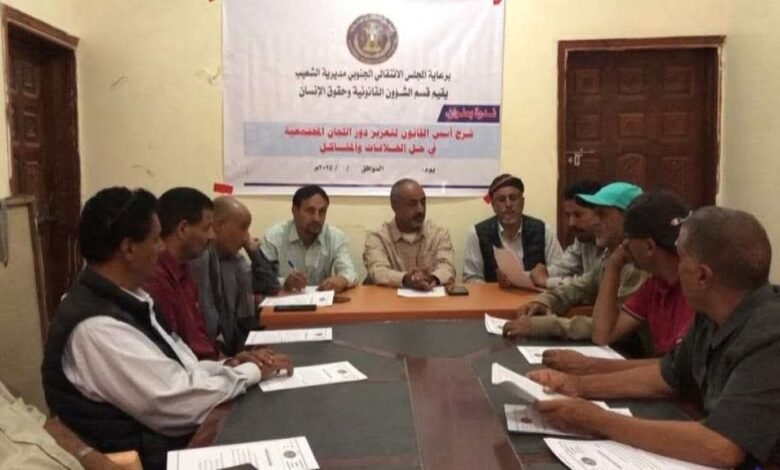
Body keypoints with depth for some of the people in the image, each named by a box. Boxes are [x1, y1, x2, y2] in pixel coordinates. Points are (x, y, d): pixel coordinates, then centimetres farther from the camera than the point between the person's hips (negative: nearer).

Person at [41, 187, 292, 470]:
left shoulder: (123, 301, 4)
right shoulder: (98, 326, -25)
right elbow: (181, 404, -23)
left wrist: (230, 365, -5)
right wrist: (251, 371, -11)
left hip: (165, 435, 8)